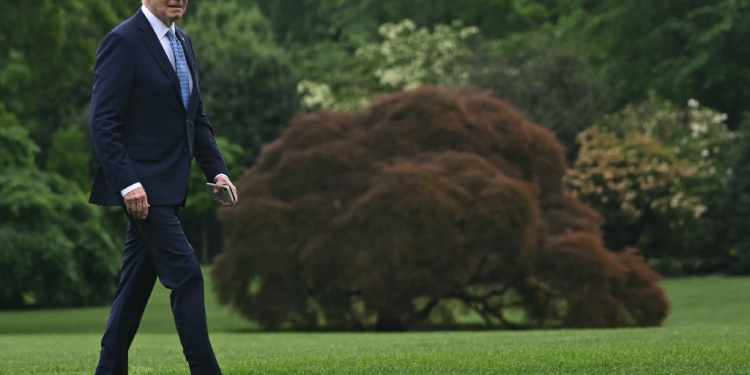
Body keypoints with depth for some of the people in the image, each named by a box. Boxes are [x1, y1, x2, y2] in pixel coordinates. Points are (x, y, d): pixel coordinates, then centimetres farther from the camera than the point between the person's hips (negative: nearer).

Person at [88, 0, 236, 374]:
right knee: (186, 275, -10)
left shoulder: (182, 42, 14)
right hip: (142, 185, -9)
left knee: (137, 282, 12)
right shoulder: (123, 41, -12)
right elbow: (103, 122, -16)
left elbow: (196, 118, 19)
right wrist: (128, 183, -23)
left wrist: (218, 172, 7)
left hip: (166, 186, 9)